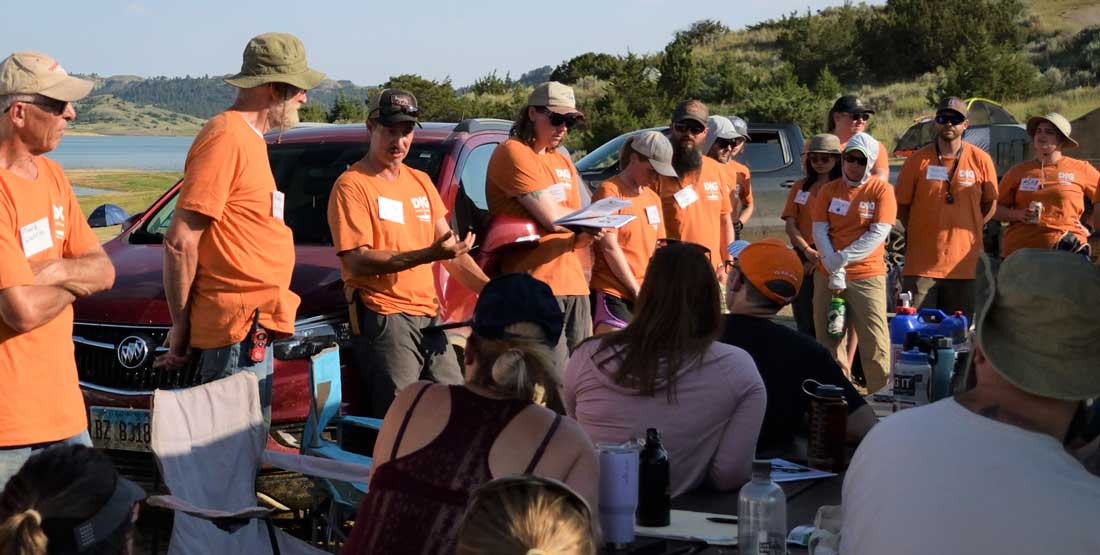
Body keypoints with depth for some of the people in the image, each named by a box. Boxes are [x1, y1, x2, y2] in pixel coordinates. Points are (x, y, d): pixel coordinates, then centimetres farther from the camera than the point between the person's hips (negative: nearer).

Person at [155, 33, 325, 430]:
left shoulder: (249, 139, 19)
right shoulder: (227, 137, -12)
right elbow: (180, 241, -16)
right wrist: (181, 325, -10)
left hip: (254, 328, 10)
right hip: (239, 330, -10)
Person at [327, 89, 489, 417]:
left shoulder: (421, 182, 19)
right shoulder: (352, 185, -5)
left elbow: (451, 251, 18)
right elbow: (357, 262, -15)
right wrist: (428, 254, -23)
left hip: (429, 318, 8)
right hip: (384, 319, -7)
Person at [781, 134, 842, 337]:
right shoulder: (800, 187, 13)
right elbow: (790, 225, 5)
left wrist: (822, 257, -14)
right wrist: (807, 250, -11)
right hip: (803, 257, 4)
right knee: (804, 319, 7)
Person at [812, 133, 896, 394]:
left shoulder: (881, 190, -1)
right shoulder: (829, 190, 9)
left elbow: (878, 234, -10)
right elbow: (819, 231, 2)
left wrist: (842, 258, -17)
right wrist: (834, 269, -11)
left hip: (867, 275, -4)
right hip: (827, 275, 4)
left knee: (874, 340, -8)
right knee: (828, 336, 7)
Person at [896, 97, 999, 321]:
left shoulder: (981, 160, 1)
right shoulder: (918, 160, -1)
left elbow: (990, 205, 11)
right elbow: (901, 205, 8)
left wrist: (965, 233, 5)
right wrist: (919, 234, 2)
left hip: (963, 265, 1)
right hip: (922, 263, -1)